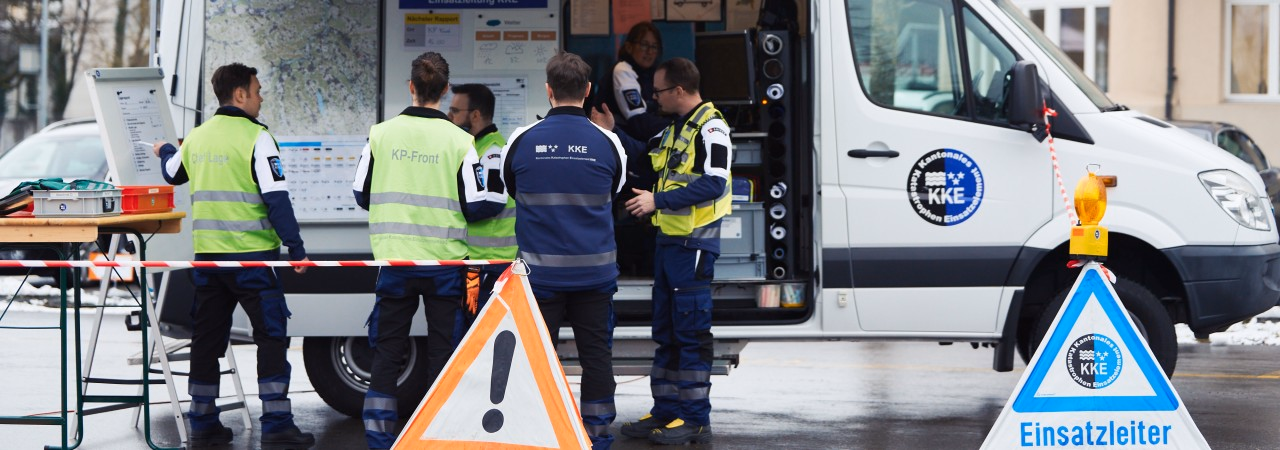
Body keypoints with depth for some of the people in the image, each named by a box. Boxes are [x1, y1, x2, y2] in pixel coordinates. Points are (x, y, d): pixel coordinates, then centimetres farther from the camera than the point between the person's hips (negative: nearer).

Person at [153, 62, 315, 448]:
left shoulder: (197, 137, 10)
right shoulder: (255, 137, -10)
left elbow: (172, 175, 30)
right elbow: (276, 196, -16)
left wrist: (166, 153, 53)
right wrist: (295, 246, -14)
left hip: (207, 253, 6)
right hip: (250, 253, -6)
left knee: (207, 337, 12)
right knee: (271, 335, -1)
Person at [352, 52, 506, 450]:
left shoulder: (381, 134, -2)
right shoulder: (458, 141, -8)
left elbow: (361, 196, 6)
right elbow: (477, 205, -8)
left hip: (394, 259, 1)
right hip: (444, 262, -1)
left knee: (387, 353, 8)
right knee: (443, 353, 7)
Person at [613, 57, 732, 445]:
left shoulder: (710, 128, -13)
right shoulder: (674, 129, 16)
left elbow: (714, 183, -22)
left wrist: (658, 201, -21)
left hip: (695, 243, -10)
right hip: (668, 239, 10)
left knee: (691, 332, -7)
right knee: (666, 331, 13)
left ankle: (695, 420, -3)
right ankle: (666, 412, 20)